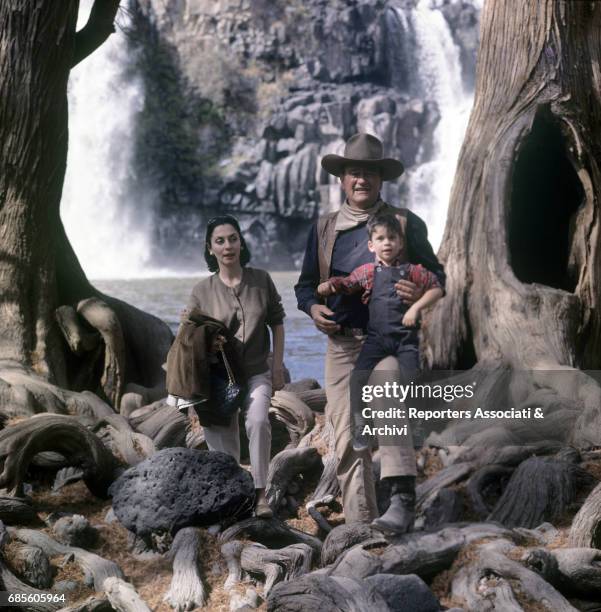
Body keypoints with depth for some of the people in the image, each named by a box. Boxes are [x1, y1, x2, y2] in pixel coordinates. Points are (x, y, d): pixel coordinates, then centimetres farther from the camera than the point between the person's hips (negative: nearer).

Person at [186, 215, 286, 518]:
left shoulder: (261, 280, 0)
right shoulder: (202, 291, -2)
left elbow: (277, 323, 8)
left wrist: (277, 367, 4)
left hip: (257, 372, -1)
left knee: (257, 421, -25)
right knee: (223, 435, 1)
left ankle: (260, 492, -17)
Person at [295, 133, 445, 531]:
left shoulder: (405, 222, 9)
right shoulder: (324, 228, 17)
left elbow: (436, 273, 11)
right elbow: (306, 283, 21)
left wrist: (421, 292, -13)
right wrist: (313, 307, -2)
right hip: (342, 341, 4)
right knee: (348, 435, 0)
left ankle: (402, 492, -38)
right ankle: (361, 521, 6)